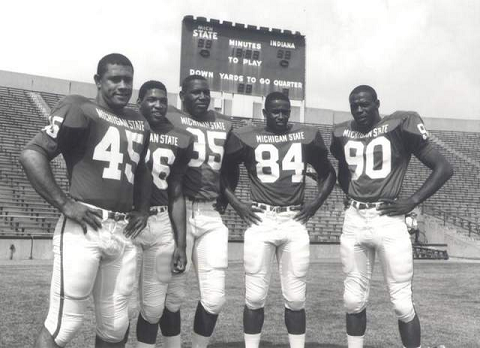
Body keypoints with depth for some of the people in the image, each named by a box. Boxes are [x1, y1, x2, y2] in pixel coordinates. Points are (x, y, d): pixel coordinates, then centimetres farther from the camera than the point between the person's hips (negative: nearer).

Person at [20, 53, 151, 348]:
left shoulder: (140, 124, 17)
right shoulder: (80, 109, -3)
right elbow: (32, 154, -10)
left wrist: (142, 208, 17)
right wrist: (65, 204, -15)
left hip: (123, 233, 7)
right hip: (83, 228, -6)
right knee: (65, 323, -2)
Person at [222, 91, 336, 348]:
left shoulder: (307, 136, 7)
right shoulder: (246, 137, 1)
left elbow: (328, 174, 18)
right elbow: (221, 171, 10)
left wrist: (315, 204, 7)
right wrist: (237, 204, 1)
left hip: (295, 222, 2)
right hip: (260, 220, -1)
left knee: (295, 298, 6)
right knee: (255, 296, 1)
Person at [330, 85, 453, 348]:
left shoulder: (399, 126, -6)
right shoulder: (342, 134, 9)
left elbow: (444, 168, -4)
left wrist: (412, 201, -10)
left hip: (388, 221, -4)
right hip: (354, 221, 4)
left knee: (402, 302, 2)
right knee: (354, 299, 10)